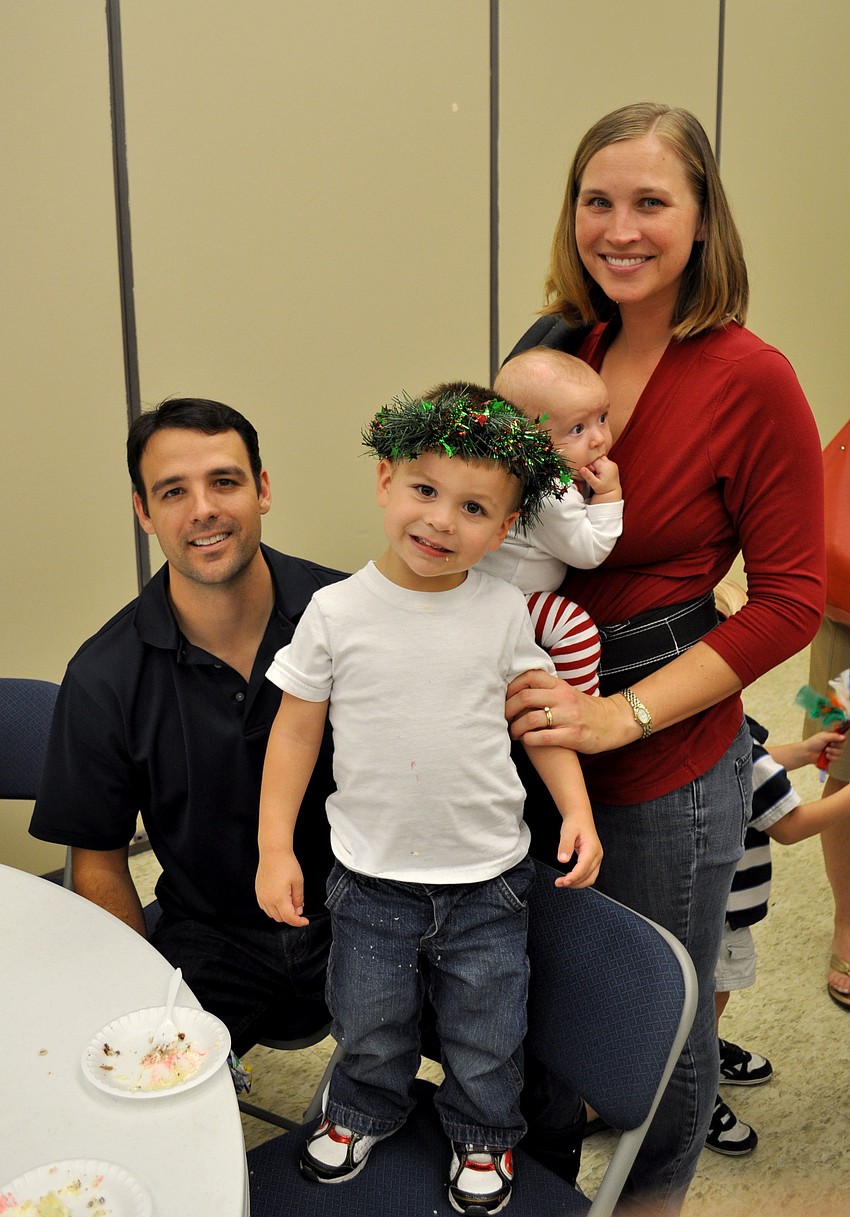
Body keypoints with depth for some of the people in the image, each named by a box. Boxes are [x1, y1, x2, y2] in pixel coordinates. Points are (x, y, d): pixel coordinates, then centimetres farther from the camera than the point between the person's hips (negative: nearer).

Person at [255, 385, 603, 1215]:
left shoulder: (504, 612, -7)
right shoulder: (337, 612, -10)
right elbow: (296, 729, -3)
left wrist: (577, 811, -6)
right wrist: (274, 848, -5)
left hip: (486, 875, 0)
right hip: (371, 874, 0)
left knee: (485, 1031, 16)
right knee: (368, 1024, 18)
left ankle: (482, 1135, 45)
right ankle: (366, 1110, 50)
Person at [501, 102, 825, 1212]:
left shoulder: (753, 381, -15)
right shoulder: (559, 346, 1)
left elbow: (790, 602, -14)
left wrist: (623, 714, -20)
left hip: (667, 760, -5)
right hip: (530, 738, 5)